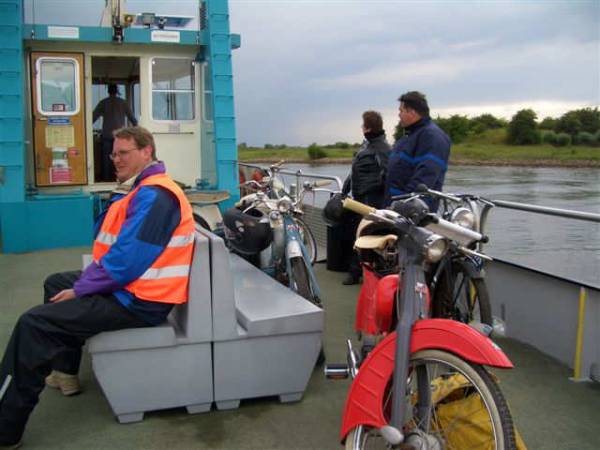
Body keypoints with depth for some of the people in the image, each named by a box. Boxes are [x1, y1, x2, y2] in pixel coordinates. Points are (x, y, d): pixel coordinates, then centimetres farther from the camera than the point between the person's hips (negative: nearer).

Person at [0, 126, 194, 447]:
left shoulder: (154, 195, -18)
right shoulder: (145, 190, 17)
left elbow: (127, 259, -25)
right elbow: (118, 245, 16)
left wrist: (79, 289, -14)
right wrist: (84, 281, 2)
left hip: (139, 302, -11)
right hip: (129, 286, 11)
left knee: (34, 324, -18)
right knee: (56, 283, 28)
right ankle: (63, 371, 30)